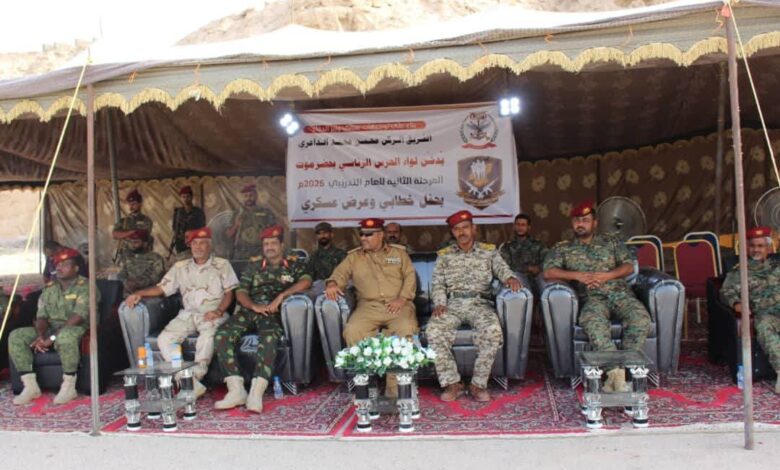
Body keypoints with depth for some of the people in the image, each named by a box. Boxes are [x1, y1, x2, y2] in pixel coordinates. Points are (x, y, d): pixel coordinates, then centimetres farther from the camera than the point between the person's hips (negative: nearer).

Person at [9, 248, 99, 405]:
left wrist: (53, 338, -23)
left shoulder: (85, 287, -7)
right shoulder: (49, 288, 15)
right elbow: (41, 316, 9)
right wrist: (41, 336, -13)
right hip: (50, 328, 7)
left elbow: (77, 317, -18)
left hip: (76, 329, -7)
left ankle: (69, 387, -28)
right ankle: (30, 386, -10)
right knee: (15, 337, -11)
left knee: (66, 336, -42)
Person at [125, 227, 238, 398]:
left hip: (213, 315, -4)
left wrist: (219, 311, -14)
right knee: (164, 339, -22)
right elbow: (162, 288, 12)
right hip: (188, 314, 4)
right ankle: (191, 383, -28)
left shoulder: (222, 265, 9)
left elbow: (229, 292, 3)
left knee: (208, 335, -38)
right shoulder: (180, 267, 17)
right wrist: (139, 293, -4)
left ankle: (195, 377, -30)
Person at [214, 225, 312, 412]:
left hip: (275, 312, -4)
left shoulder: (294, 264, 15)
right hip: (250, 310, 4)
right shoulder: (254, 265, 24)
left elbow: (306, 281, -5)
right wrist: (254, 306, -8)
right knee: (222, 335, -25)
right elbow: (240, 292, 13)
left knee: (269, 338, -39)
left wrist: (281, 295, -16)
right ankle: (236, 390, -27)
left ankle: (256, 392, -44)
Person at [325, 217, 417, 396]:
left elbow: (410, 276, 9)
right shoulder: (354, 257, 19)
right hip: (369, 306, 1)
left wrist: (402, 298, -8)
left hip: (397, 305, -1)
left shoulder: (399, 253, 16)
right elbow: (340, 274, 8)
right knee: (352, 331, -31)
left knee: (406, 330, -33)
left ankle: (395, 386, -26)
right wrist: (332, 284, -17)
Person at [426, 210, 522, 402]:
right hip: (452, 304, 1)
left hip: (479, 302, -1)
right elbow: (437, 283, 11)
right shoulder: (444, 255, 18)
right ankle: (452, 383, -19)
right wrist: (439, 303, -8)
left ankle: (478, 383, -21)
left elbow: (501, 268, 1)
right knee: (433, 331, -30)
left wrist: (510, 278, -24)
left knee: (493, 331, -34)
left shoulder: (489, 251, 17)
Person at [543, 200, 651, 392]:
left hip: (620, 292, 2)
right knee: (593, 321, -39)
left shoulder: (610, 241, 22)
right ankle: (616, 372, -40)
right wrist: (577, 275, -9)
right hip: (593, 297, -2)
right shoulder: (562, 248, 16)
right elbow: (548, 272, 2)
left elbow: (629, 266, 13)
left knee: (641, 318, -31)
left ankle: (619, 371, -30)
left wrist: (606, 275, -6)